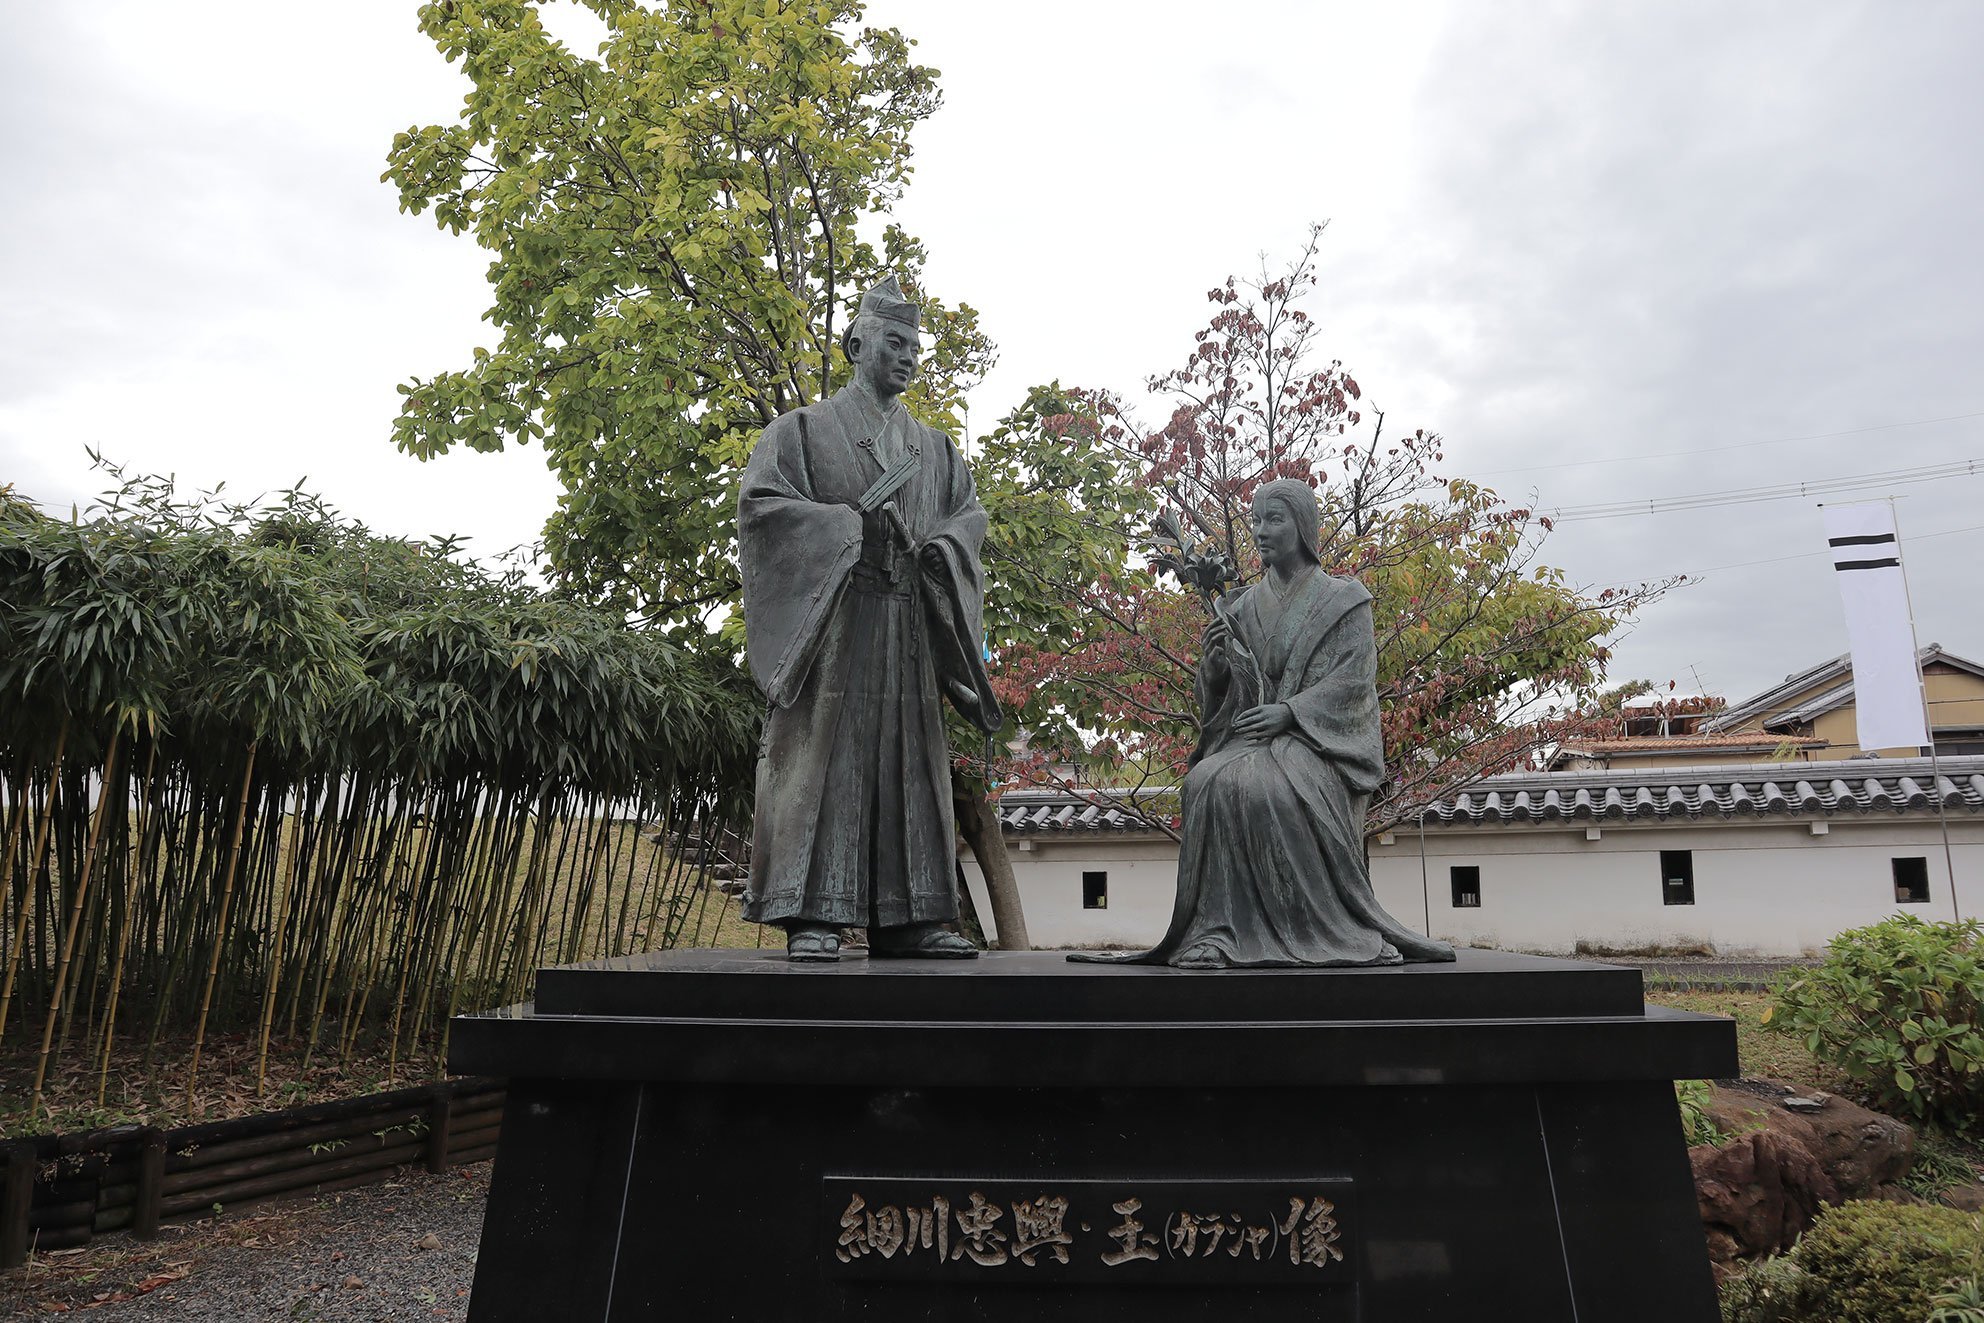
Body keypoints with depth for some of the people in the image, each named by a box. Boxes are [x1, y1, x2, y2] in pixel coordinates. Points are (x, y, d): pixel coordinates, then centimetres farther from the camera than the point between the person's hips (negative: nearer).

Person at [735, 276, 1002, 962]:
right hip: (830, 615, -5)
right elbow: (759, 500, -3)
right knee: (824, 750, -9)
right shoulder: (806, 428, 8)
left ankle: (906, 917, 4)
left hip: (910, 625, 5)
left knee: (910, 758, 1)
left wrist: (944, 543, -3)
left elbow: (970, 509, 21)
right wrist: (850, 521, -12)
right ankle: (812, 915, -7)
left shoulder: (934, 446, 23)